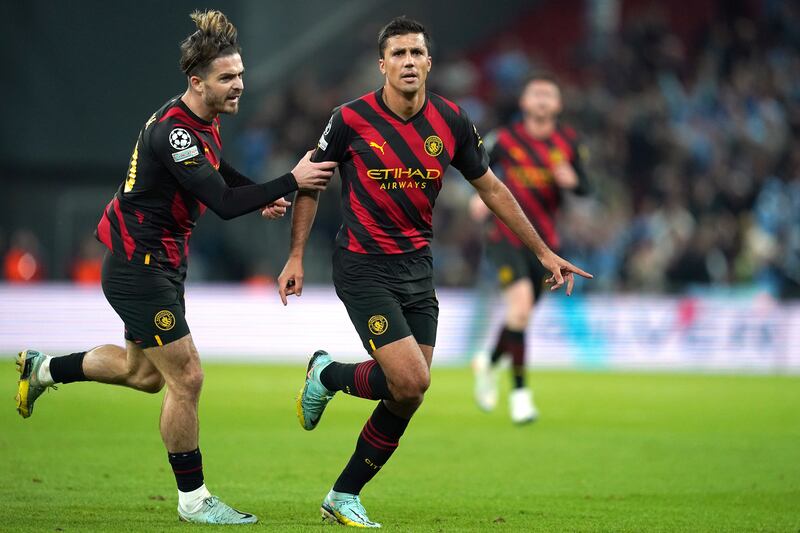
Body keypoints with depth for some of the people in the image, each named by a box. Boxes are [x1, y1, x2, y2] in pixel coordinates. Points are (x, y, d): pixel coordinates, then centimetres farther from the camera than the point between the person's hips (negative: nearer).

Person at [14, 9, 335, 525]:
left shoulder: (204, 120, 4)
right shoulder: (173, 132, -26)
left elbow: (220, 174, 24)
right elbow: (223, 202, -31)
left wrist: (264, 196, 6)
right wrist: (290, 182, -29)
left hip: (161, 264, 10)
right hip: (139, 266, -10)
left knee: (143, 372, 23)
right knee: (186, 377, -6)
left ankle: (44, 368, 41)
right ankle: (193, 499, 4)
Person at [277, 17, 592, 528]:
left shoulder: (451, 122, -2)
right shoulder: (352, 119, -12)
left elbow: (490, 187, 10)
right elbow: (310, 184, 1)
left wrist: (543, 250, 12)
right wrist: (296, 257, -4)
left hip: (417, 268, 5)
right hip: (364, 268, -5)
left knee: (407, 397, 2)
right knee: (411, 381, -18)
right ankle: (328, 374, 11)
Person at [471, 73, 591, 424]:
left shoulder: (568, 142, 0)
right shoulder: (505, 140, -6)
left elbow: (584, 189, 3)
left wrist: (572, 180, -20)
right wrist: (480, 195, -9)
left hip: (543, 242, 4)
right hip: (506, 237, -4)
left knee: (521, 317, 12)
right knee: (520, 306, -23)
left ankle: (489, 364, 45)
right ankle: (519, 392, -16)